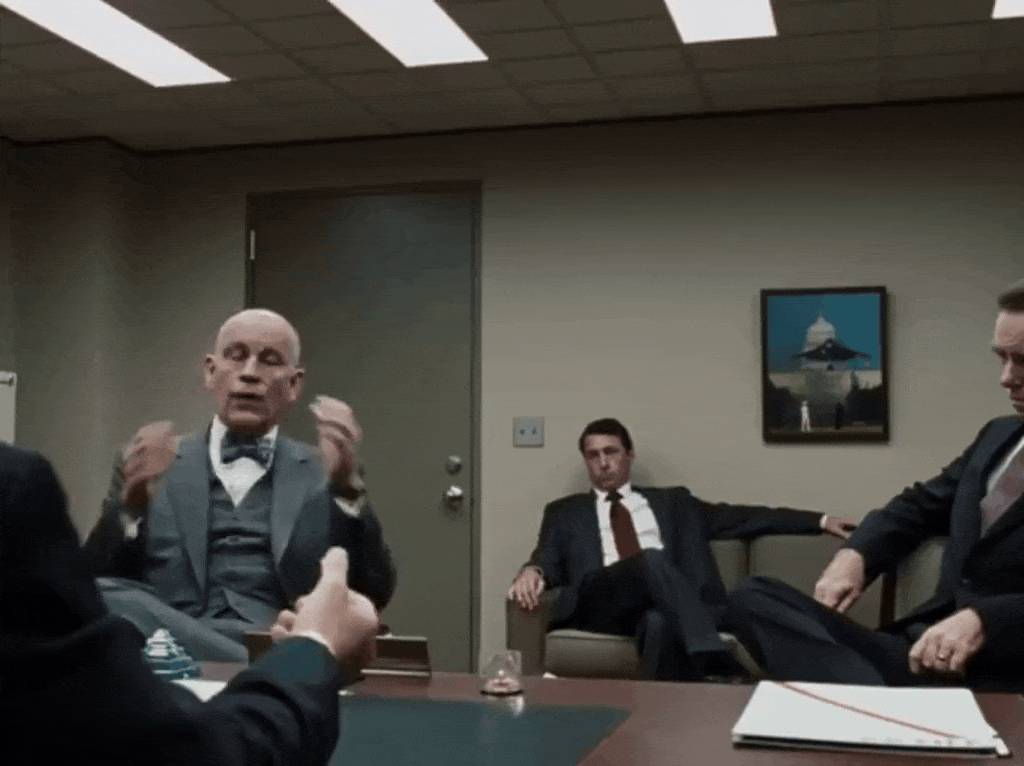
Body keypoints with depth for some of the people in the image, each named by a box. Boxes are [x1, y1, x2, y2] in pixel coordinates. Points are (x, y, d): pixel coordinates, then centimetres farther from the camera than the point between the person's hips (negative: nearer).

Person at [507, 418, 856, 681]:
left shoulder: (671, 502, 26)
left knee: (661, 624, -38)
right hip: (601, 603, -1)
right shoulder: (565, 512, 26)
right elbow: (550, 560, 11)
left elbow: (744, 517, 20)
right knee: (652, 559, -34)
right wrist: (532, 571, -16)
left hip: (664, 607, 2)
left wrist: (821, 521, 12)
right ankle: (713, 662, -46)